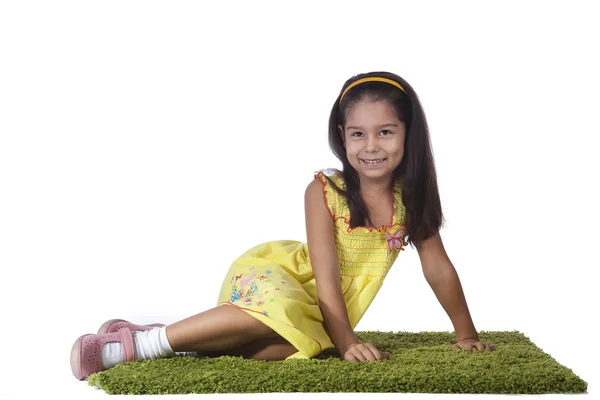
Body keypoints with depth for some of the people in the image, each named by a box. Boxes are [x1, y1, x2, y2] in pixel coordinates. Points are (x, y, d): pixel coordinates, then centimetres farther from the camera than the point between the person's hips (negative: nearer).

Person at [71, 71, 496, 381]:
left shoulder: (411, 197, -6)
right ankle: (138, 343, -30)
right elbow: (325, 276, -21)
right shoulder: (324, 191, -18)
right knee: (279, 312, -39)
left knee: (291, 347, -27)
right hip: (268, 271, -5)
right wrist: (346, 342, -28)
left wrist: (467, 334, 4)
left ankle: (158, 339, -16)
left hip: (312, 309, 5)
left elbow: (439, 269, 1)